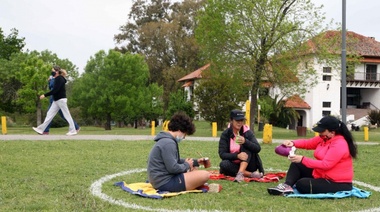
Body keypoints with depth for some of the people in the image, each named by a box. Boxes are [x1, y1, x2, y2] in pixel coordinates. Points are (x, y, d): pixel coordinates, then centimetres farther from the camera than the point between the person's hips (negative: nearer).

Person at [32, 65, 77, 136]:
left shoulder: (59, 78, -15)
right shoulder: (57, 79, 14)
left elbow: (55, 90, -22)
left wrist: (45, 95, -20)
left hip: (61, 99, -10)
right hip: (56, 100, 10)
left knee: (66, 115, -3)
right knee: (50, 114, 7)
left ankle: (73, 131, 4)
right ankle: (41, 129, 7)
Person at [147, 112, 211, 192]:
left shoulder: (166, 140, 15)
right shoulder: (168, 143, -19)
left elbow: (176, 161, 25)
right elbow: (173, 168, -24)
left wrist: (195, 162, 19)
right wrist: (187, 165, -4)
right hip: (165, 183, -11)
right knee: (205, 175, -16)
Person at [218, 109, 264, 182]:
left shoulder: (247, 132, -4)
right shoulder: (225, 134, -5)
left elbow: (258, 149, -15)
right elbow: (222, 154, -12)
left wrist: (245, 141, -33)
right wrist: (237, 156, -29)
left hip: (247, 165, 0)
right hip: (233, 165, 0)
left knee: (246, 146, -23)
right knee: (223, 164, -30)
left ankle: (240, 173, -39)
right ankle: (251, 174, -28)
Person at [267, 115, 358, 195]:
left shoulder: (339, 145, -24)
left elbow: (325, 165, -30)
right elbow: (308, 143, 8)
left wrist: (303, 159, -30)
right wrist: (293, 143, -14)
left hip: (336, 183, -10)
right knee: (296, 165, 2)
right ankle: (287, 186, -15)